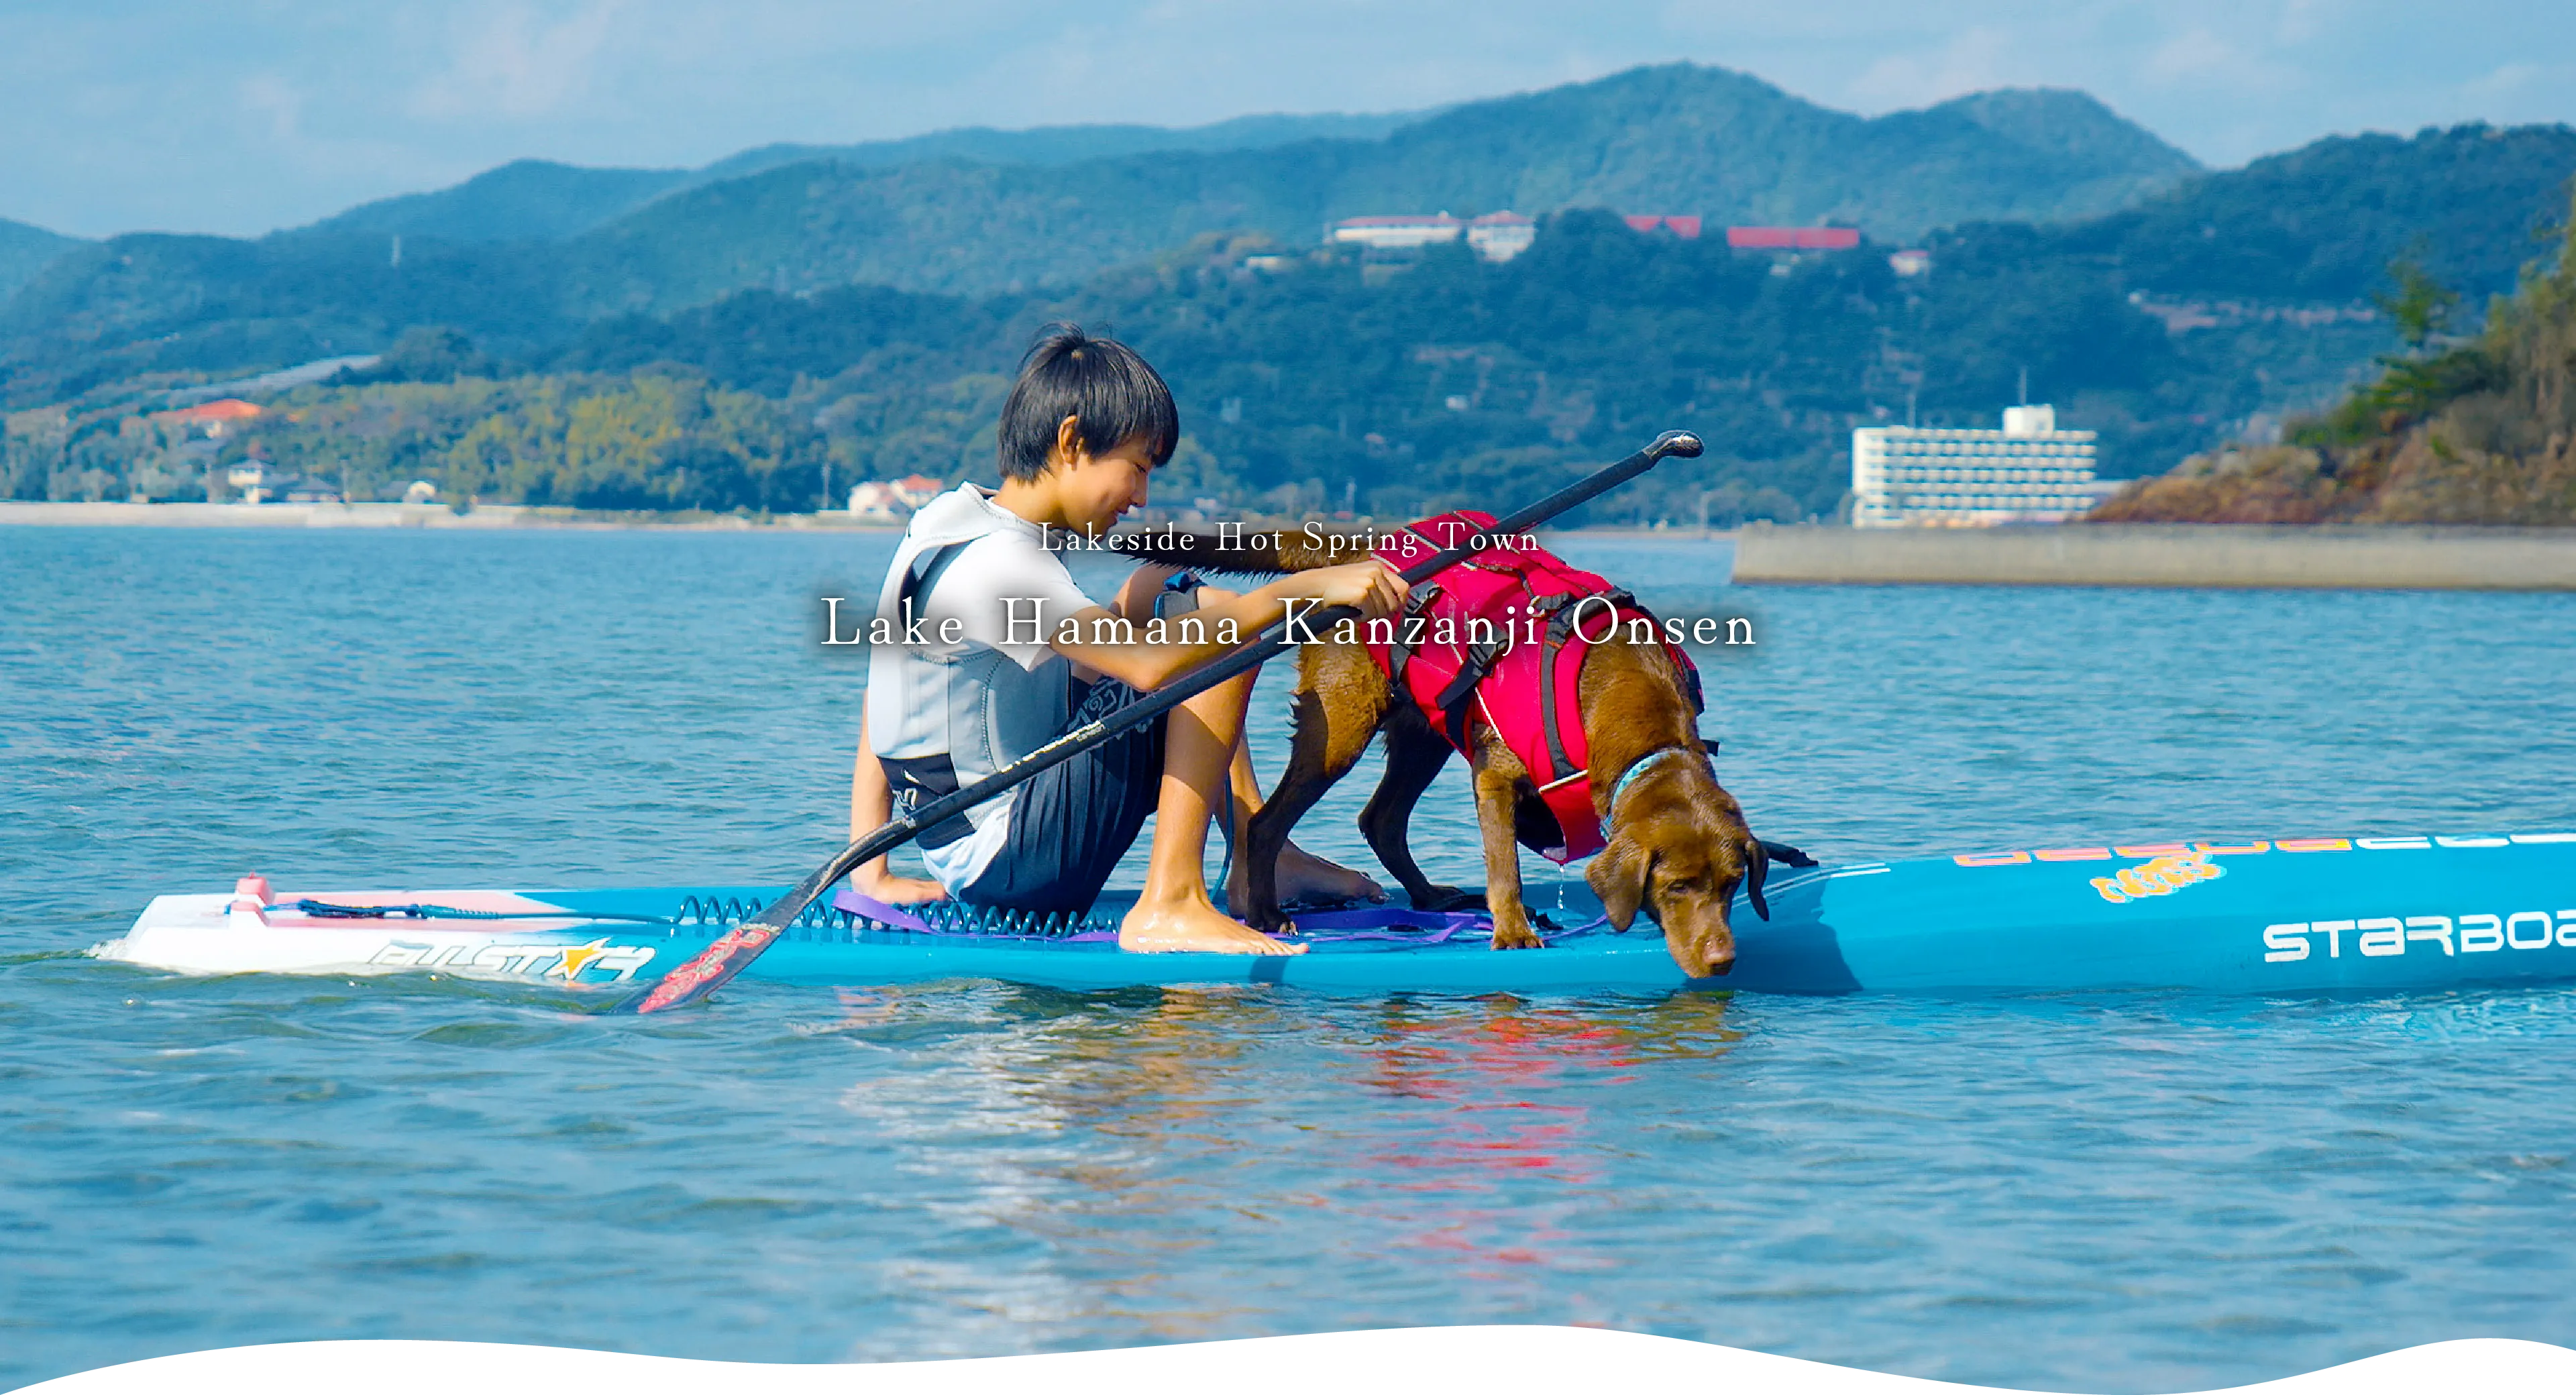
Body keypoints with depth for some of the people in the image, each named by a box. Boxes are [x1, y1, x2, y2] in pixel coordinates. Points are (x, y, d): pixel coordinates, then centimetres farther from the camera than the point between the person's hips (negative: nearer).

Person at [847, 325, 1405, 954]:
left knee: (1168, 594, 21)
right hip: (1016, 863, -10)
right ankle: (1169, 907, -19)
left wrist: (869, 874, 12)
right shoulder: (997, 564, -22)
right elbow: (1149, 666, -35)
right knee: (1224, 638, -16)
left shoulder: (950, 523, 9)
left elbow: (884, 710, 13)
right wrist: (1302, 590, -35)